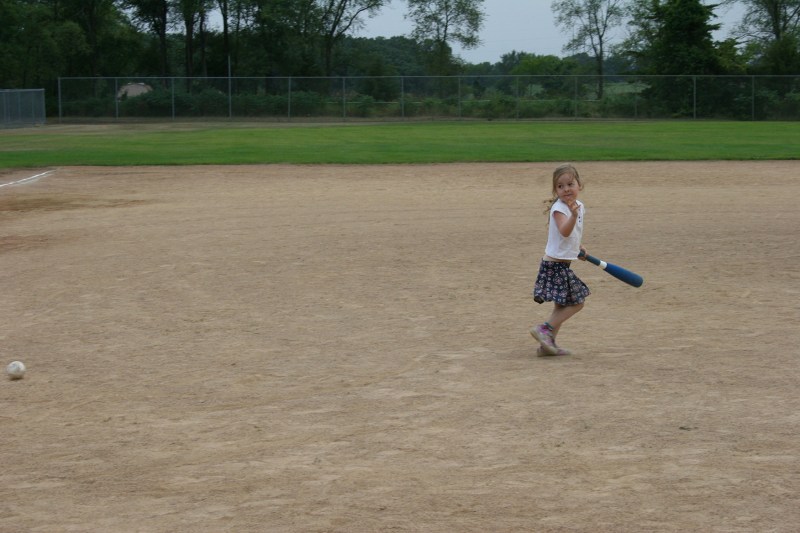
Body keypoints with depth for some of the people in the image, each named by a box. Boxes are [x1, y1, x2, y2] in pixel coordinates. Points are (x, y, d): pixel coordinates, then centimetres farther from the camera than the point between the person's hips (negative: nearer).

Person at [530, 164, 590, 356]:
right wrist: (574, 215, -52)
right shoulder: (559, 208, -18)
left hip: (562, 264, 9)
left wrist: (578, 248, 20)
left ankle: (548, 344, 18)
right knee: (576, 303, -10)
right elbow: (564, 231, -37)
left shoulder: (579, 205, 8)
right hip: (555, 265, -9)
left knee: (561, 306, 13)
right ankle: (544, 329, -7)